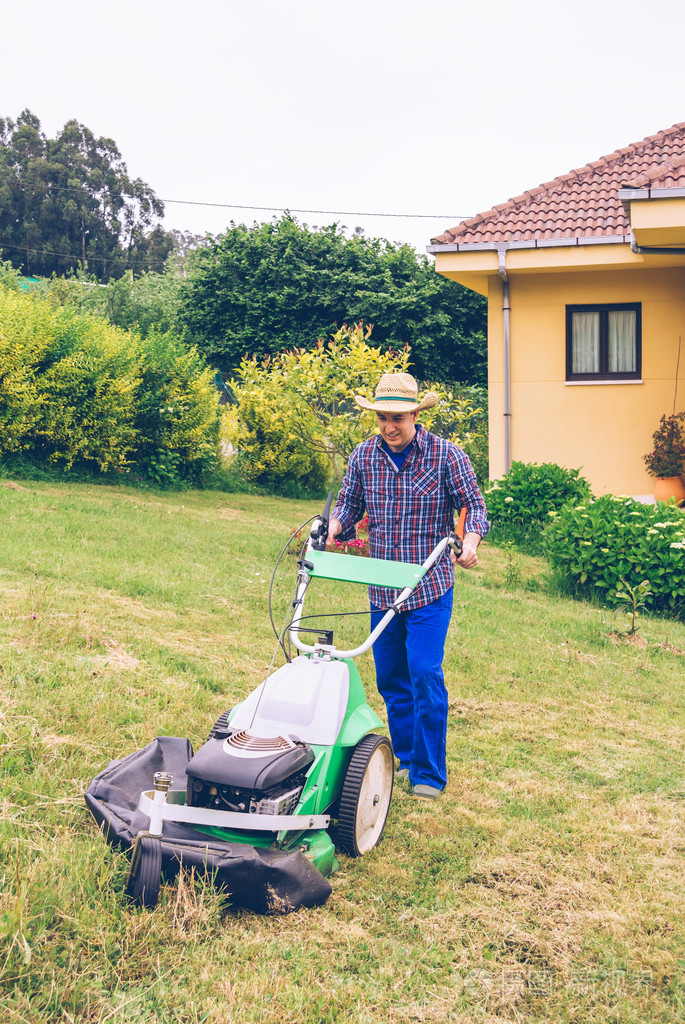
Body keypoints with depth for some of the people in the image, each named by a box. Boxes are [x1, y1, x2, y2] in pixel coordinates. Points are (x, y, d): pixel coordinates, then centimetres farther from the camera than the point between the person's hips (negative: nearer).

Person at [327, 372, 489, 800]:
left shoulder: (445, 454, -7)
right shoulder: (364, 456, 2)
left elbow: (473, 503, -2)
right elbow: (348, 505, 11)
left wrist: (471, 540, -20)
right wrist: (333, 527, -10)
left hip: (430, 588, -4)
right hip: (382, 589, 4)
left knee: (425, 675, -11)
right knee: (391, 677, 12)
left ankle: (429, 775, 0)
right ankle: (406, 757, 30)